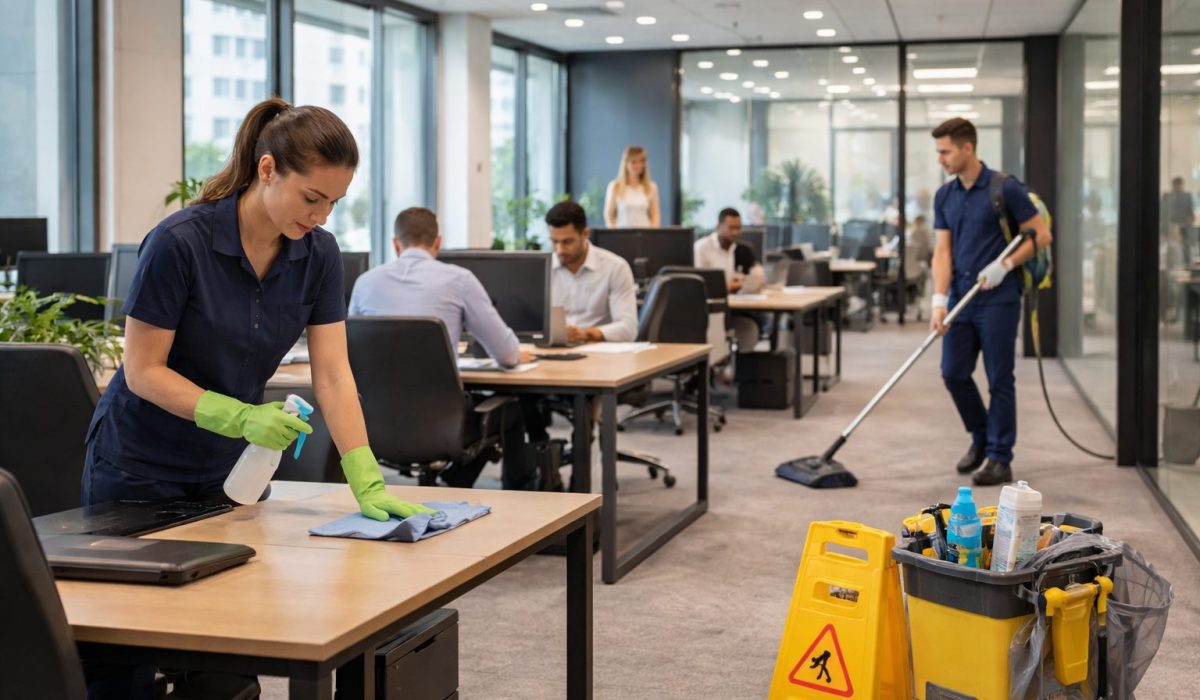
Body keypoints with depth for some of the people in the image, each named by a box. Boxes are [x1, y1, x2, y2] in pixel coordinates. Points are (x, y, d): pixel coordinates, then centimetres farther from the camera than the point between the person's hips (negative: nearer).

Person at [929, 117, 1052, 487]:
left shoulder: (1005, 188, -11)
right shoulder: (944, 196, 7)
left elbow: (1041, 234, -7)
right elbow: (943, 250, 3)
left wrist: (1004, 265, -17)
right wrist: (939, 300, -9)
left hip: (998, 300, -6)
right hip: (961, 300, 6)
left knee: (999, 379, -1)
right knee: (953, 373, 5)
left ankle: (1000, 459, 6)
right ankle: (981, 436, 27)